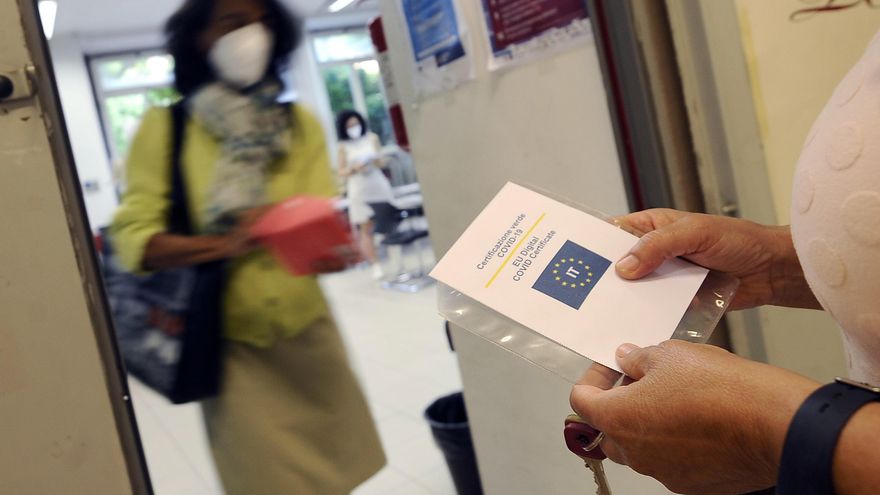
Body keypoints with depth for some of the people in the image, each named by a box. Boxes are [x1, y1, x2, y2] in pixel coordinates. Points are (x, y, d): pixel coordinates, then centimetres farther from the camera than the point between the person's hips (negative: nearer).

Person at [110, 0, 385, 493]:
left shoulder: (300, 123, 3)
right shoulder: (164, 127, -4)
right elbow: (132, 238, -11)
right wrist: (223, 244, -27)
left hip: (306, 328, 3)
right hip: (230, 340, -2)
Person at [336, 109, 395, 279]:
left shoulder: (372, 138, 5)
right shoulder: (344, 146, -1)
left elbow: (381, 163, 8)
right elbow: (342, 172, 1)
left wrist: (376, 160, -14)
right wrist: (354, 169, -17)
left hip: (378, 185, 2)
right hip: (359, 190, -2)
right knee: (366, 229, -3)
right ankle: (375, 265, 0)